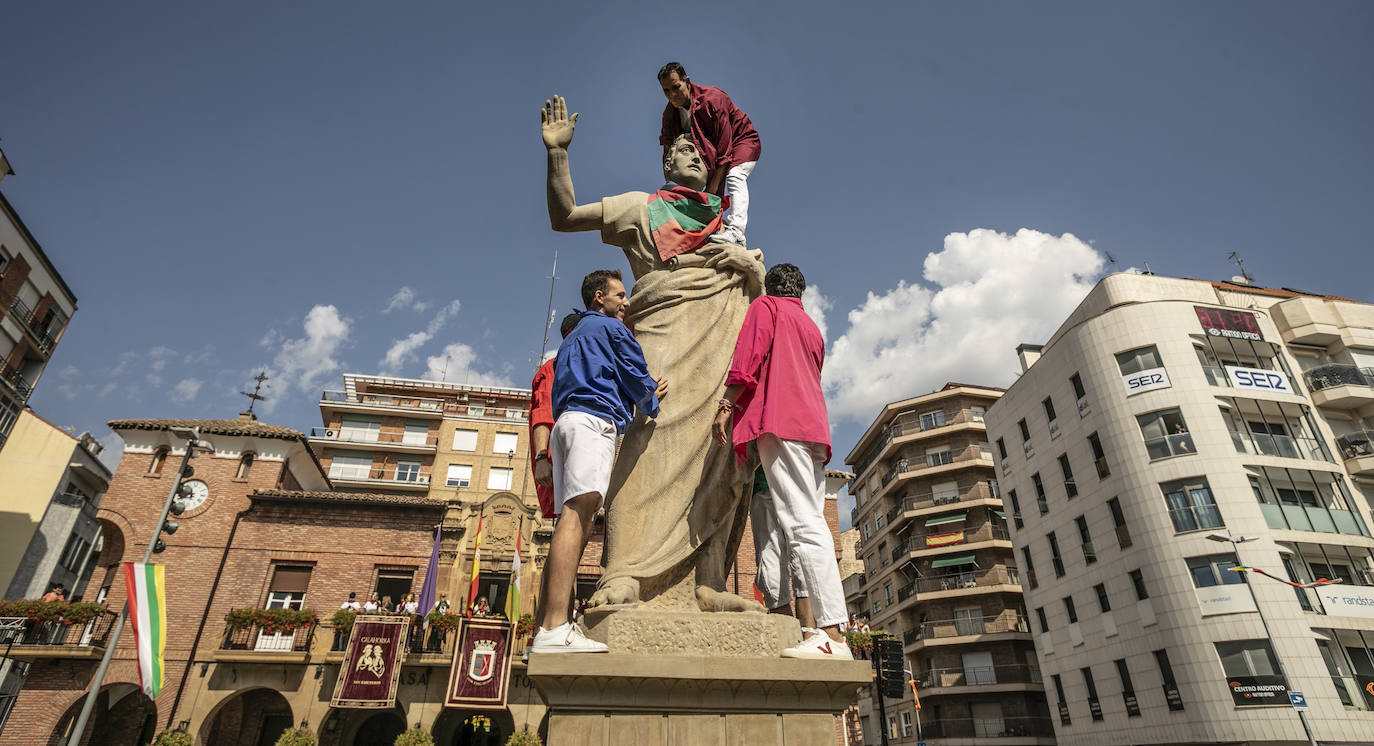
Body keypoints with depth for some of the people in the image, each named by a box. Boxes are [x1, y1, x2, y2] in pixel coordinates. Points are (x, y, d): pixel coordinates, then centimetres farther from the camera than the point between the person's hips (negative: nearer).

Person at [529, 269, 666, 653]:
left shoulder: (571, 340, 36)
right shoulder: (611, 328, 10)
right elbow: (639, 379, 6)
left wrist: (644, 395, 37)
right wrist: (651, 403, 28)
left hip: (565, 422, 9)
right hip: (594, 420, -9)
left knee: (575, 521, 0)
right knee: (579, 511, -23)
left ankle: (546, 630, -7)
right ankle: (555, 628, -34)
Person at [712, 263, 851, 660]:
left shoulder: (765, 307, 9)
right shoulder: (812, 328, 31)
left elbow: (749, 359, -7)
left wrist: (726, 406, -10)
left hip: (780, 421, -8)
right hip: (813, 425, 8)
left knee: (802, 523, -17)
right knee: (810, 523, 1)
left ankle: (832, 634, -23)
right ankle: (827, 630, -4)